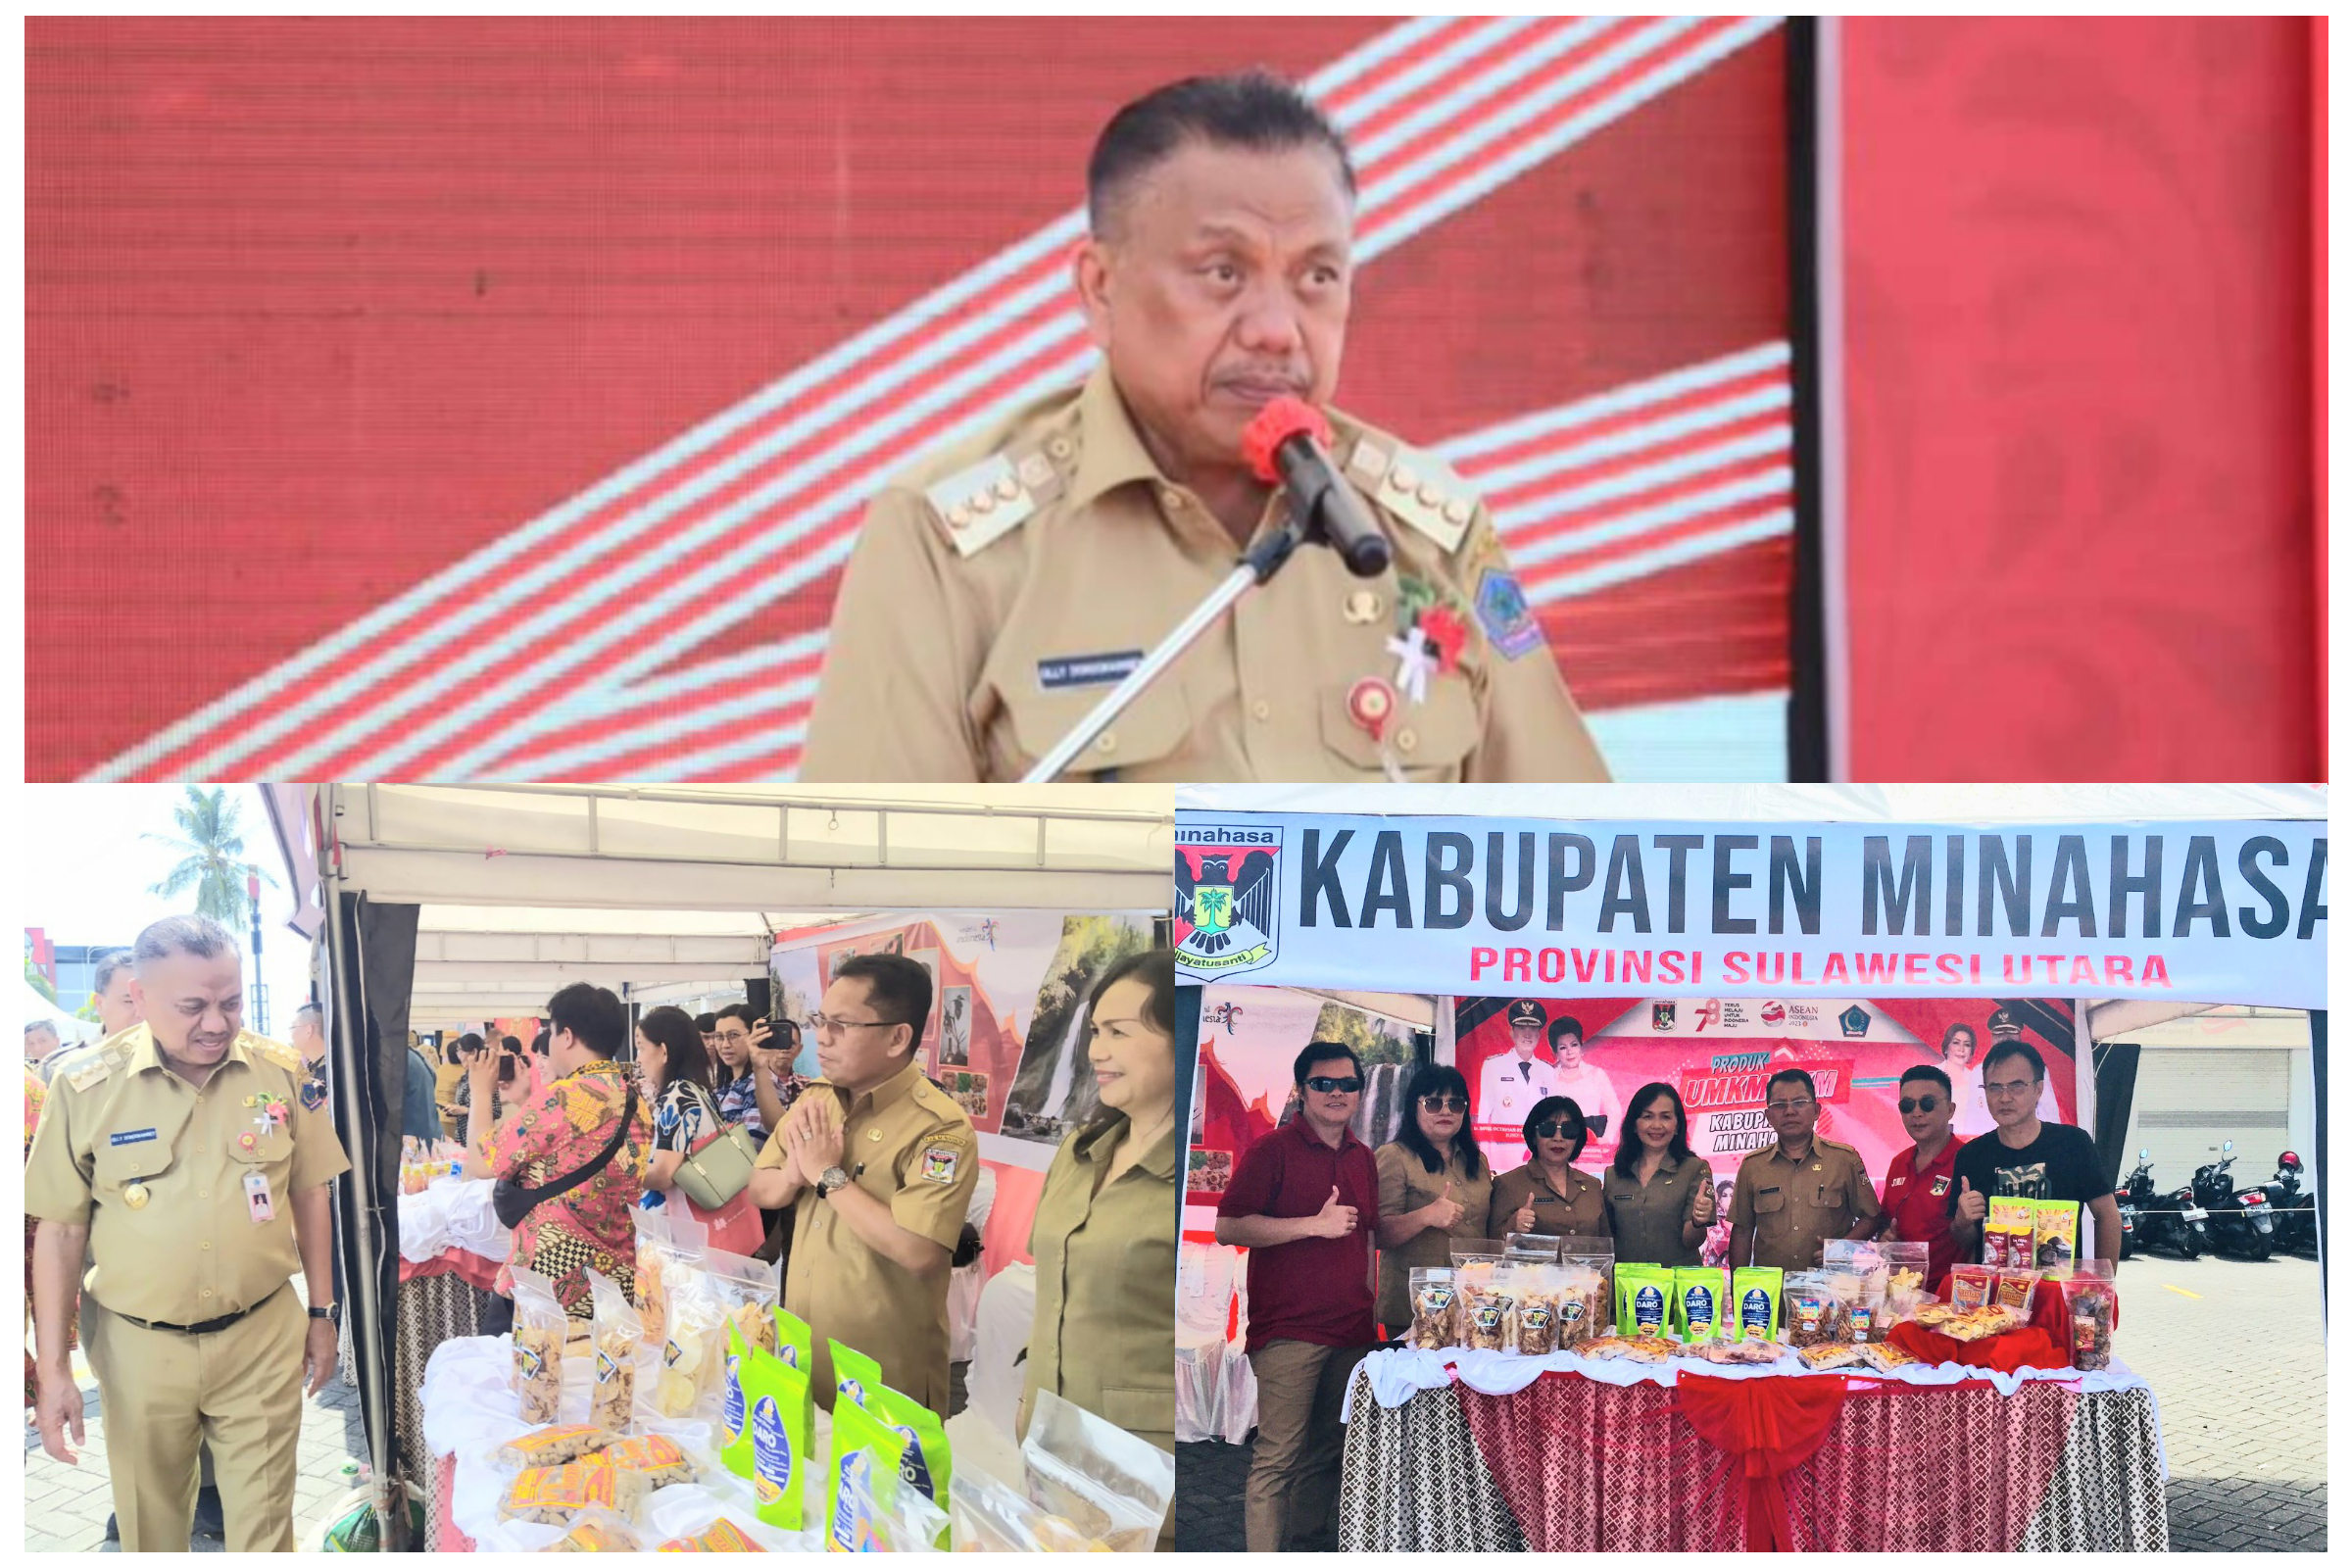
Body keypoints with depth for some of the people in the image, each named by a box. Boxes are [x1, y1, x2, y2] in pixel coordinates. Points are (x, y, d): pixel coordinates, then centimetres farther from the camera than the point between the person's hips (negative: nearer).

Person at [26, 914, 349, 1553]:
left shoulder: (282, 1072, -4)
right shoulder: (86, 1090, -9)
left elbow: (310, 1195, 8)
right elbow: (59, 1231, -3)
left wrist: (321, 1314, 11)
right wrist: (52, 1371, -4)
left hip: (262, 1338, 0)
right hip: (140, 1348, 0)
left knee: (264, 1529, 3)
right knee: (150, 1527, 13)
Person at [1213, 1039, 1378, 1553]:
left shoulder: (1362, 1158, 15)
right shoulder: (1273, 1150, -6)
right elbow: (1229, 1227, -13)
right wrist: (1315, 1225, -16)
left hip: (1350, 1332, 6)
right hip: (1289, 1331, -6)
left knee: (1327, 1454, 8)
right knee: (1278, 1457, -8)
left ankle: (1305, 1549, 16)